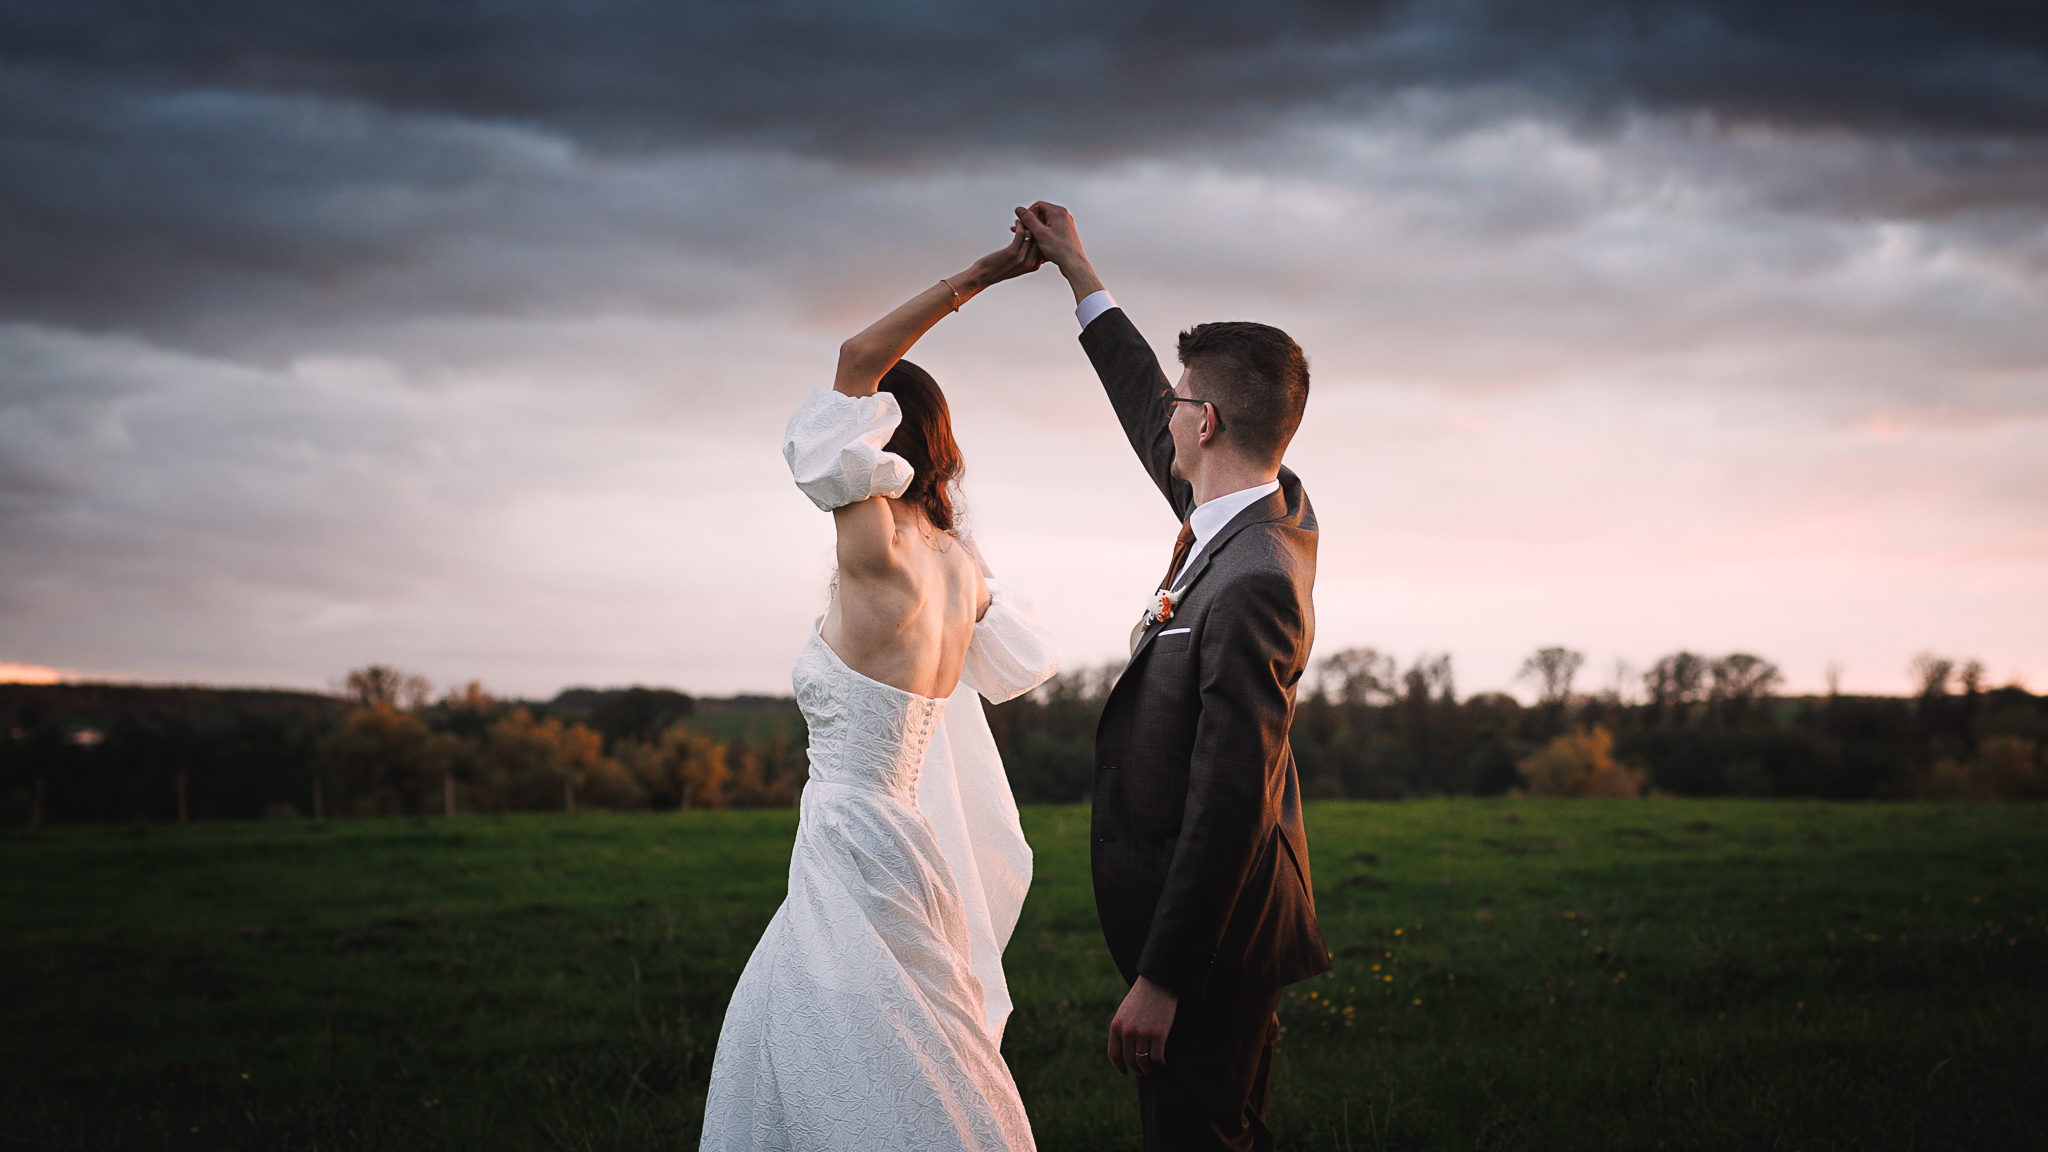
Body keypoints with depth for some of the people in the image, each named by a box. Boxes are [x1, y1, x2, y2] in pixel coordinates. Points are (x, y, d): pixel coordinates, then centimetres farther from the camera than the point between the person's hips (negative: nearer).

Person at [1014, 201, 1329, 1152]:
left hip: (1210, 927, -10)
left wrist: (1160, 980, -23)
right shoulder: (1280, 511, 3)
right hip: (1210, 909, 10)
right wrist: (1079, 274, 27)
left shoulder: (1253, 585, -26)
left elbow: (1230, 803, -27)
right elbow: (1151, 422, 21)